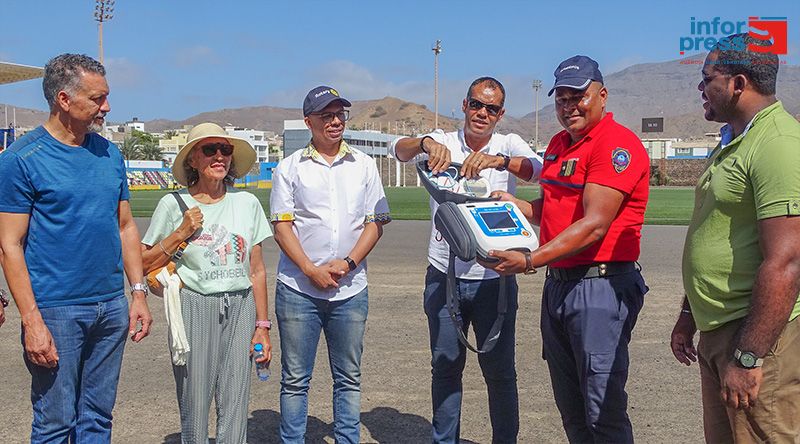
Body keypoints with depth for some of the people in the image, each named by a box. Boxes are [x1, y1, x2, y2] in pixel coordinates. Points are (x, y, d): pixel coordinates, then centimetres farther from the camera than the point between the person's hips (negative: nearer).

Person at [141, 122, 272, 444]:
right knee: (194, 409, 4)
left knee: (235, 411, 3)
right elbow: (143, 264, 1)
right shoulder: (173, 204, -1)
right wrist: (181, 233, -10)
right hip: (194, 308, -2)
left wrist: (262, 325, 7)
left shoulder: (247, 203, 6)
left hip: (240, 308, 2)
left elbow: (257, 270, 9)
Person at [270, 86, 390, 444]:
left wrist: (347, 263, -9)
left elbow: (375, 222, 6)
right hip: (298, 289, -1)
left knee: (348, 378, 10)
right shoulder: (290, 168, 4)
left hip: (350, 290, 2)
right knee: (295, 379, 6)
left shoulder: (364, 165, 9)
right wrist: (311, 270, -12)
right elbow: (281, 226, -1)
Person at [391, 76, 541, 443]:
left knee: (499, 369, 7)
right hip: (444, 276, 1)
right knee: (444, 367, 12)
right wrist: (426, 143, -36)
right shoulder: (443, 142, 2)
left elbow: (535, 168, -18)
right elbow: (399, 150, -14)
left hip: (494, 278, 0)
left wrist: (498, 160, -37)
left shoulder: (509, 145, 2)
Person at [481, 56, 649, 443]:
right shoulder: (558, 144, 15)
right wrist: (512, 205, 6)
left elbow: (594, 224, -22)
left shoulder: (617, 142, -14)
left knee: (603, 411, 0)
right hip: (557, 284, 9)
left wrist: (530, 261, -26)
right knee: (570, 409, 18)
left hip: (599, 287, -9)